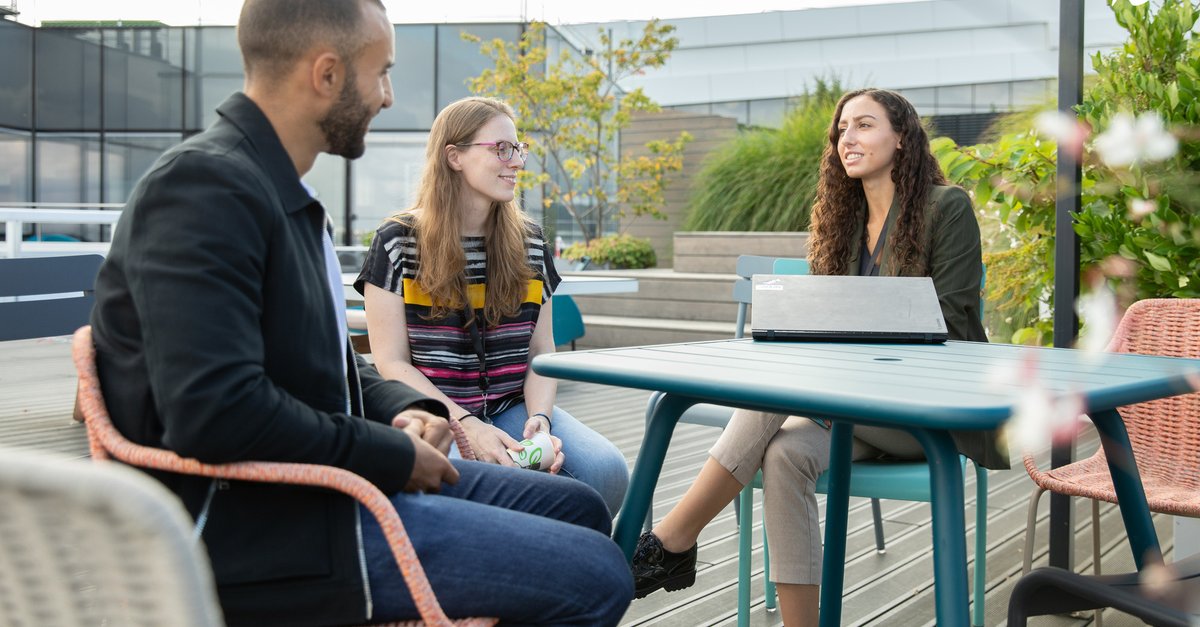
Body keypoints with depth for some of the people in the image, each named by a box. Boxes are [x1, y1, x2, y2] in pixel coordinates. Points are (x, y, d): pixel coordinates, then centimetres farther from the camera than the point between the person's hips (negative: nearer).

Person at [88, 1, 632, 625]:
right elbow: (213, 410, -29)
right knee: (596, 576, -15)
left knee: (577, 504, 13)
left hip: (312, 479, 10)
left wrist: (409, 409, 1)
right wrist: (394, 454, -17)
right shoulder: (203, 183, -18)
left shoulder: (282, 194, 12)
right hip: (251, 529, -10)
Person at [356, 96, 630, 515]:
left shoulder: (529, 243, 11)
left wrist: (539, 418, -11)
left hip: (511, 407, 4)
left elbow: (542, 352, 10)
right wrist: (465, 425, -18)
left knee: (607, 471, -24)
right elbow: (392, 363, -5)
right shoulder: (399, 242, -1)